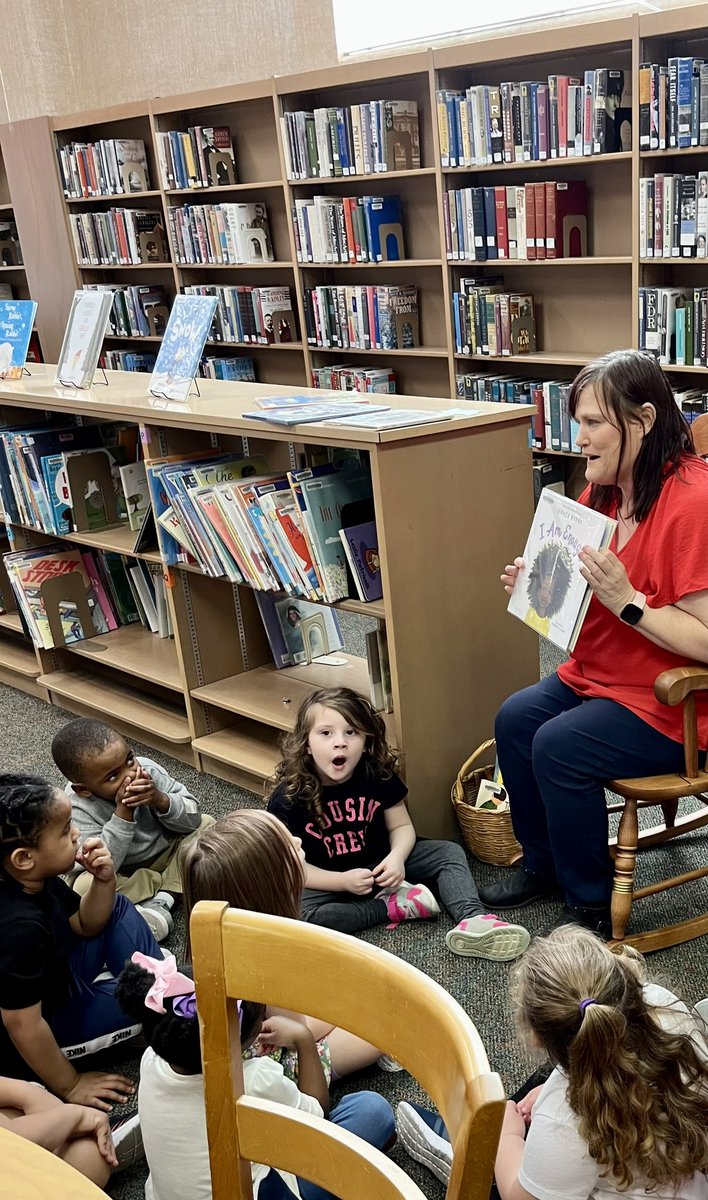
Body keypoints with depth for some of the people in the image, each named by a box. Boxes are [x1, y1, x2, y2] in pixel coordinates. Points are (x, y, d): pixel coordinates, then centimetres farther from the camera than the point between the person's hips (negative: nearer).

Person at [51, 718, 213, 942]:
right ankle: (163, 885, -14)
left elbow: (192, 817, -15)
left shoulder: (147, 769, -18)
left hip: (164, 855, 4)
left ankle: (161, 899, -18)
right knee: (83, 886, -32)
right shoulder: (78, 807, -27)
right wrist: (123, 812, -39)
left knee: (206, 825, -12)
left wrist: (160, 800, -35)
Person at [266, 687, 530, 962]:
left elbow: (401, 826, -1)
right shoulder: (288, 797, -19)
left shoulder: (377, 774, -10)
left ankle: (472, 920, -31)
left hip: (380, 864, 3)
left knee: (449, 852, -7)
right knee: (295, 914, -33)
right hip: (327, 882, -3)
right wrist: (343, 881, -27)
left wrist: (397, 857, -23)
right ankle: (391, 906, -21)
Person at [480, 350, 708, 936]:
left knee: (558, 746, -21)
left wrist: (625, 599, -32)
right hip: (598, 676, 9)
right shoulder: (604, 490, 3)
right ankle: (544, 864, 17)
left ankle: (593, 905, 1)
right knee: (515, 718, -4)